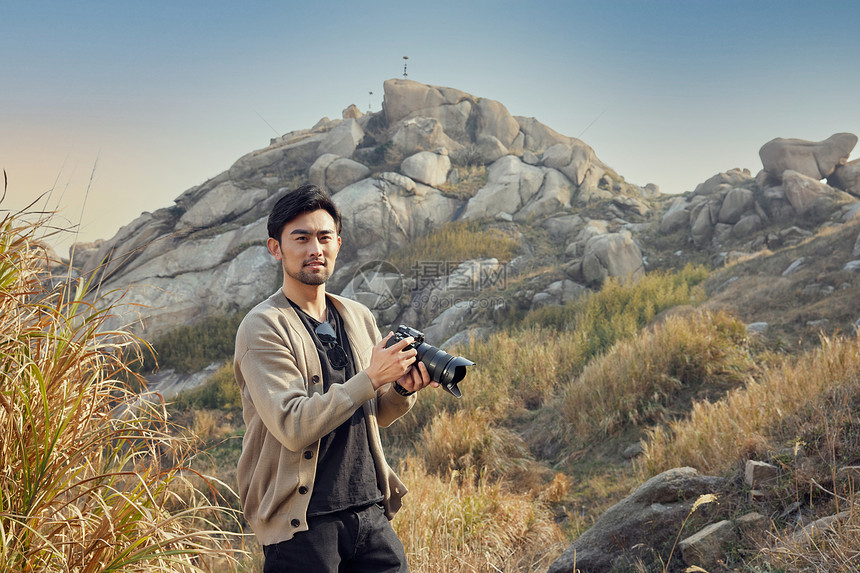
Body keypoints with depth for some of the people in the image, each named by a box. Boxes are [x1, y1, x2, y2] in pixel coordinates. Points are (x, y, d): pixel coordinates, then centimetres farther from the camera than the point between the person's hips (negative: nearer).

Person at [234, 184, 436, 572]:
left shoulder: (358, 318, 10)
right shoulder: (263, 327, -10)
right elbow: (293, 427, -20)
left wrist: (403, 389, -2)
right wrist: (371, 378, -20)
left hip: (371, 512, 6)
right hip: (301, 523, -5)